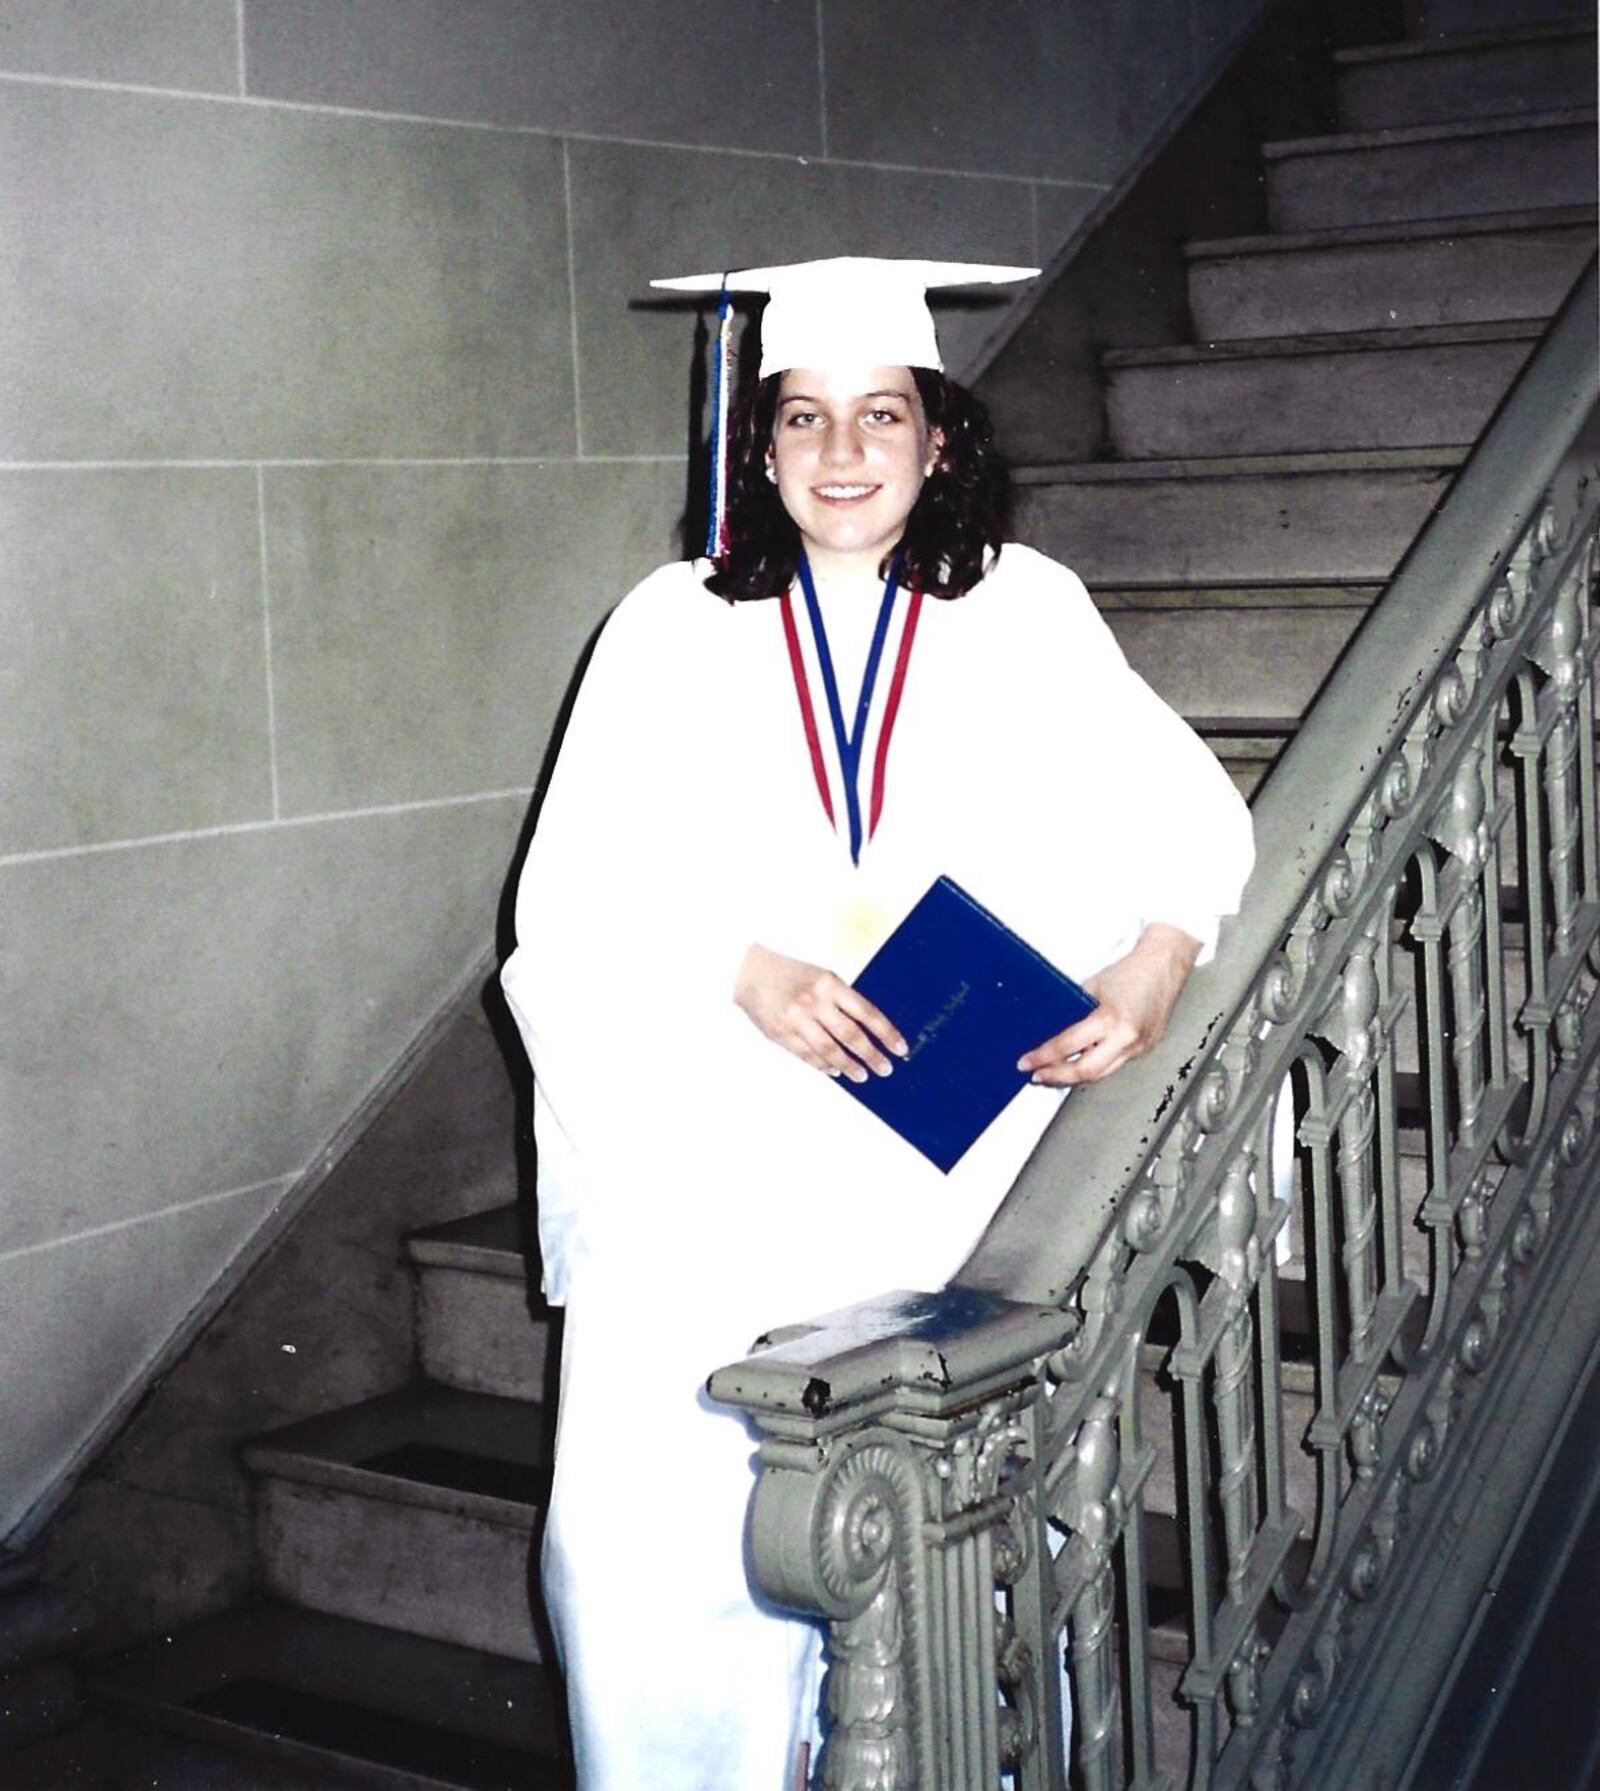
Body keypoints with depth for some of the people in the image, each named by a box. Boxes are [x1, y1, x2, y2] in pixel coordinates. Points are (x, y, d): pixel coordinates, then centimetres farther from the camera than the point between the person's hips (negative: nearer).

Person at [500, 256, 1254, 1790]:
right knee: (640, 1534, -8)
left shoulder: (1025, 611, 8)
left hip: (933, 1145, 0)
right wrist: (745, 972, -14)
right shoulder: (673, 628, 7)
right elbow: (574, 889, 2)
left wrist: (1159, 958, -10)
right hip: (698, 1157, 0)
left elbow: (1186, 810, 10)